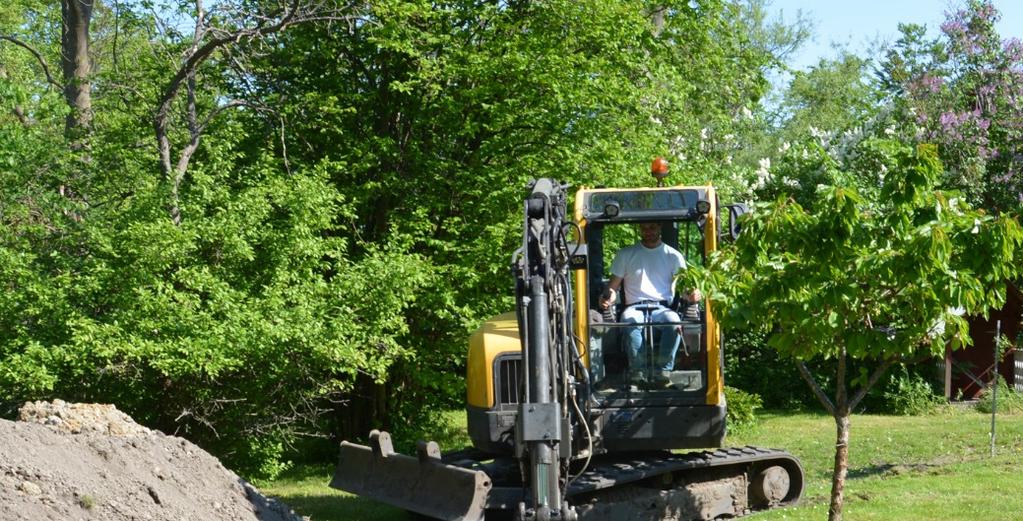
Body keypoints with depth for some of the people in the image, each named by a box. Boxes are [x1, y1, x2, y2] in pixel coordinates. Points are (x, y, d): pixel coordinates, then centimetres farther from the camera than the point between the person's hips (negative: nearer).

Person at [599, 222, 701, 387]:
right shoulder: (625, 254, 17)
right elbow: (614, 285, 15)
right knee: (630, 320, -39)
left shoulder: (673, 256, 15)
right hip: (635, 307, 0)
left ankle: (663, 370, -31)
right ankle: (638, 371, -33)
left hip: (662, 308, 0)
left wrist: (692, 294, -17)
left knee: (674, 321, -37)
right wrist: (608, 297, -10)